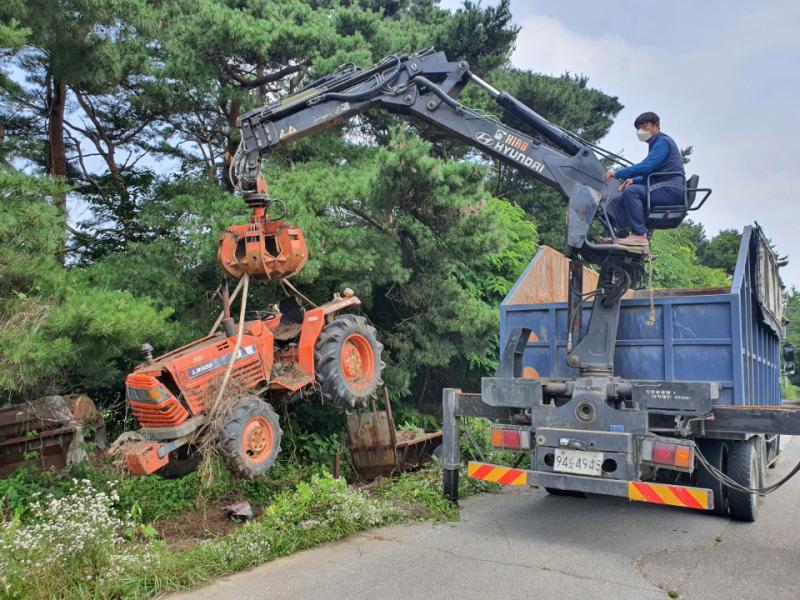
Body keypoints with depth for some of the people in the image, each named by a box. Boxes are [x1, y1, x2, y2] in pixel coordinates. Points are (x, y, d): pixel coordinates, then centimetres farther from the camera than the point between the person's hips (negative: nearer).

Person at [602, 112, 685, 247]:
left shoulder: (663, 142, -8)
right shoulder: (656, 144, 24)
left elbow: (646, 167, -22)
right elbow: (650, 173, 26)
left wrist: (618, 173, -17)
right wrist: (633, 180, 8)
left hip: (671, 190, -11)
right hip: (664, 189, 11)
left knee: (631, 191, -28)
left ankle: (640, 235, -29)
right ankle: (623, 234, -1)